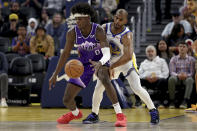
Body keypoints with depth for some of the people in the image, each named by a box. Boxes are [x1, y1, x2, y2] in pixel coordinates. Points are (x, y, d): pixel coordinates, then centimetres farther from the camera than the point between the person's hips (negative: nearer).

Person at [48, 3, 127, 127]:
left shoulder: (98, 31, -26)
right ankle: (75, 113, 40)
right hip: (84, 64, 4)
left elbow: (107, 54, -33)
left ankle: (120, 115, -35)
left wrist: (99, 64, -55)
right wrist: (55, 75, -2)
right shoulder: (72, 33, -16)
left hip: (100, 62, -4)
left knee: (105, 79, -40)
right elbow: (66, 53, -2)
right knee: (67, 100, 2)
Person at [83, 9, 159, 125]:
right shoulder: (104, 28, -16)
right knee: (99, 87, -2)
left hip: (127, 63, -4)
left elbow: (128, 56, -41)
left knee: (137, 89, -13)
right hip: (110, 61, 4)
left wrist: (111, 67, -41)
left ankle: (153, 111, 5)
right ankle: (94, 115, 13)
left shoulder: (126, 35, -31)